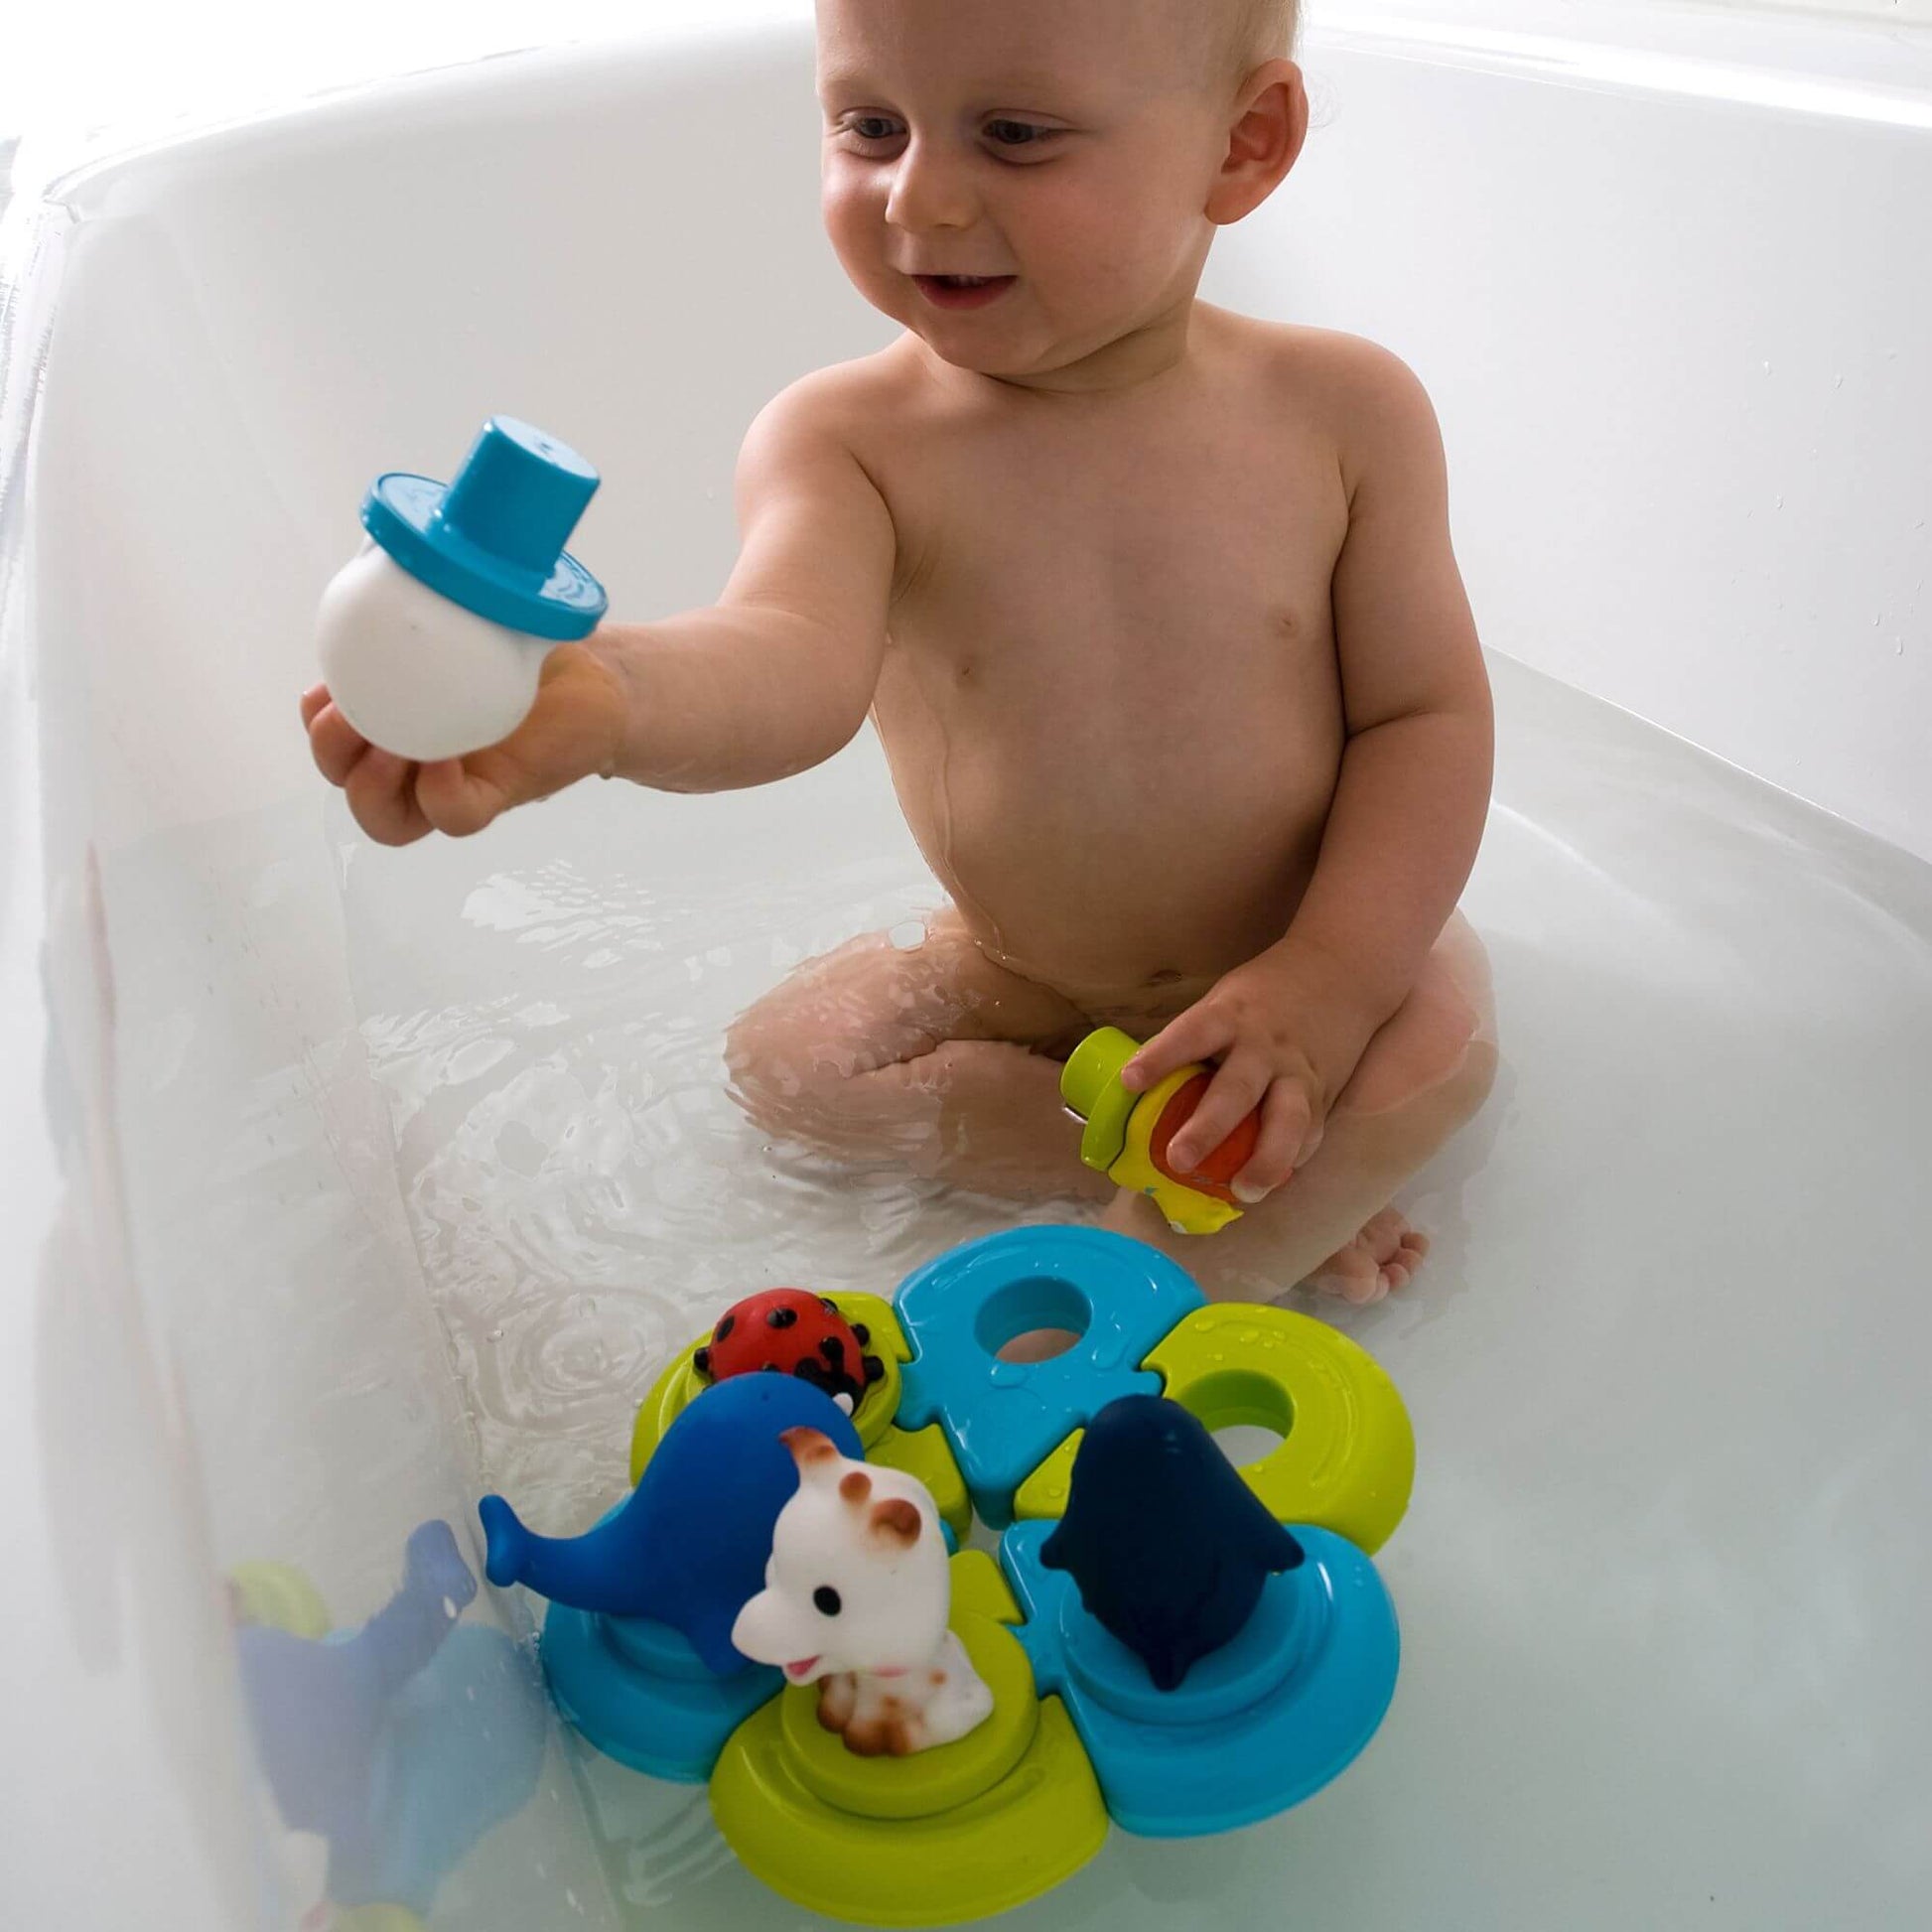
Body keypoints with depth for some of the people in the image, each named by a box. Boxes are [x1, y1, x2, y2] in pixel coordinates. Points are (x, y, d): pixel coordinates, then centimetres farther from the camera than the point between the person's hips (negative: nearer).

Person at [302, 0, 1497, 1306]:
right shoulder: (846, 440, -19)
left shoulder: (1343, 413, -16)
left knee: (1435, 1047, -27)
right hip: (1021, 970, 2)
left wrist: (1329, 980, -27)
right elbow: (797, 659, -40)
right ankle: (1304, 1185, -11)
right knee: (785, 1057, -10)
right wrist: (608, 692, -64)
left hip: (1322, 946, -2)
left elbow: (1425, 714, -12)